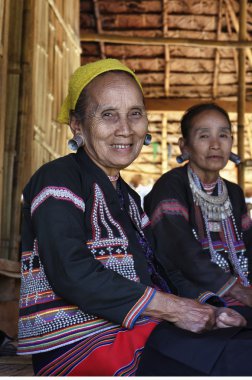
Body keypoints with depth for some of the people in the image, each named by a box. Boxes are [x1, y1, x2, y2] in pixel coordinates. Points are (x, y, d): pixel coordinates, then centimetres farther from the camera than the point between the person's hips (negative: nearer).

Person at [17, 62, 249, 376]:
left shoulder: (126, 196, 19)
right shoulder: (58, 180, -6)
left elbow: (148, 274, 11)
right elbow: (72, 275, -19)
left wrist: (205, 311, -6)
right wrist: (174, 309, -18)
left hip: (134, 330, 8)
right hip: (78, 343, -7)